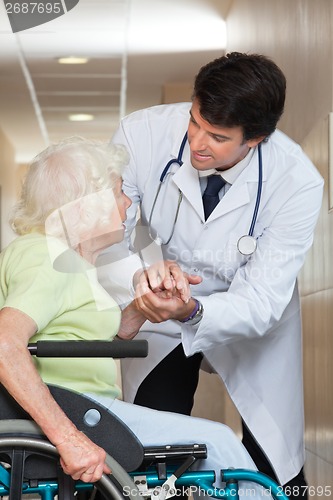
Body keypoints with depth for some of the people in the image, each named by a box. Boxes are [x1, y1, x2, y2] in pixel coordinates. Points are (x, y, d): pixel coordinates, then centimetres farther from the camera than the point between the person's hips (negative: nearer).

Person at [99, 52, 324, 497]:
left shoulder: (297, 183, -29)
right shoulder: (143, 133, -27)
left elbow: (259, 304, -28)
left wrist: (191, 311, -48)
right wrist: (139, 280, -44)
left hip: (247, 321, 0)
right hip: (160, 311, 1)